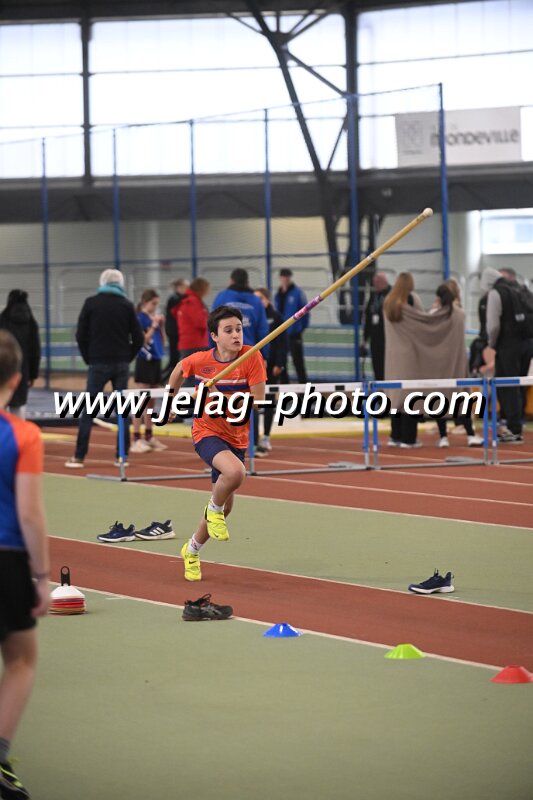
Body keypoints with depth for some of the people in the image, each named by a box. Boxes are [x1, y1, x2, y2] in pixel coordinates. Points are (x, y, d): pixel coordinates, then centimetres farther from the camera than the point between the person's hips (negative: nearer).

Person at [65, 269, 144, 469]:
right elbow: (138, 338, -1)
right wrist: (127, 358, 10)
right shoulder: (126, 305, 1)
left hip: (98, 363, -1)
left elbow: (81, 335, -2)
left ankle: (78, 457, -3)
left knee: (88, 411, 1)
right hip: (121, 364, 1)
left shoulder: (91, 303, -2)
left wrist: (89, 358, 8)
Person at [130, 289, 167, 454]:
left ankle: (149, 437, 19)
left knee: (151, 402, 12)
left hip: (156, 360, 7)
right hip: (144, 361, -7)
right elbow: (142, 341, -16)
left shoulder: (156, 318, 10)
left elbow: (162, 341, 13)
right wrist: (153, 326, -17)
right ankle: (136, 439, -11)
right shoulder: (140, 318, -10)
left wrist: (162, 326, 2)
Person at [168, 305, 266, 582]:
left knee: (223, 507, 14)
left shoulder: (252, 357, -15)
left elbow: (258, 402, -16)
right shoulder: (200, 360, -13)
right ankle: (214, 509, -5)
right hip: (207, 432, -3)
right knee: (235, 471, -36)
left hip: (237, 437, 3)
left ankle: (192, 550, 39)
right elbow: (180, 369, 11)